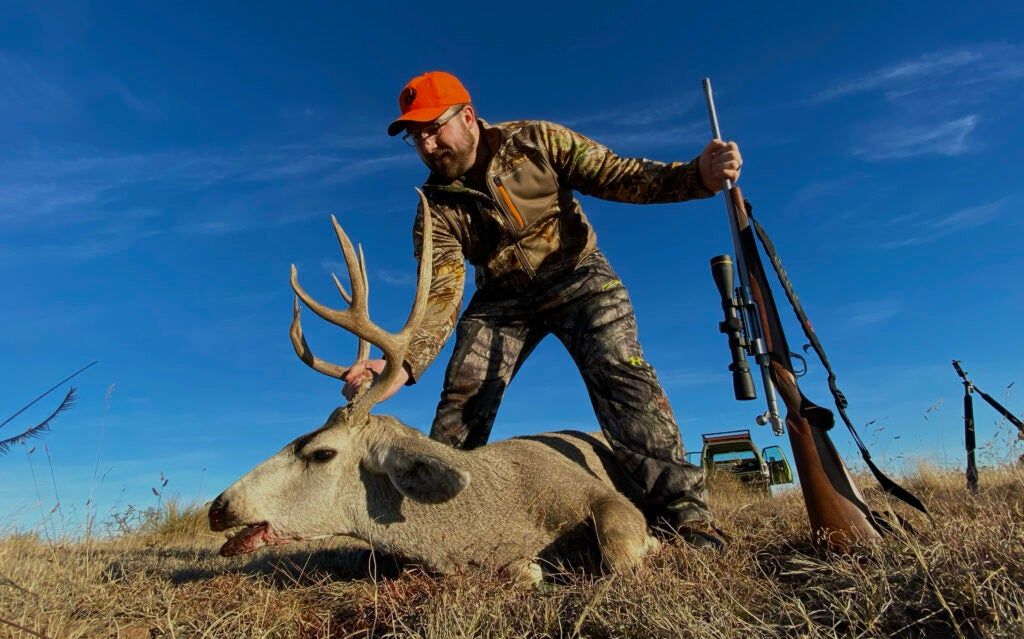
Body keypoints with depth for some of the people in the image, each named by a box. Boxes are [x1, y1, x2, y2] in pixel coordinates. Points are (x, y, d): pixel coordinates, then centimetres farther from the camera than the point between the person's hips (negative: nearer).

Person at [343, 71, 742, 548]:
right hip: (502, 297, 3)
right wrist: (405, 365, -36)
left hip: (577, 277, -2)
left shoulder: (536, 142, -11)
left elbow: (618, 176, -11)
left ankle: (682, 512, -19)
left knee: (619, 373, -23)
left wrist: (698, 176, -28)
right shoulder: (436, 207, -9)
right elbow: (441, 295, -19)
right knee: (461, 400, -11)